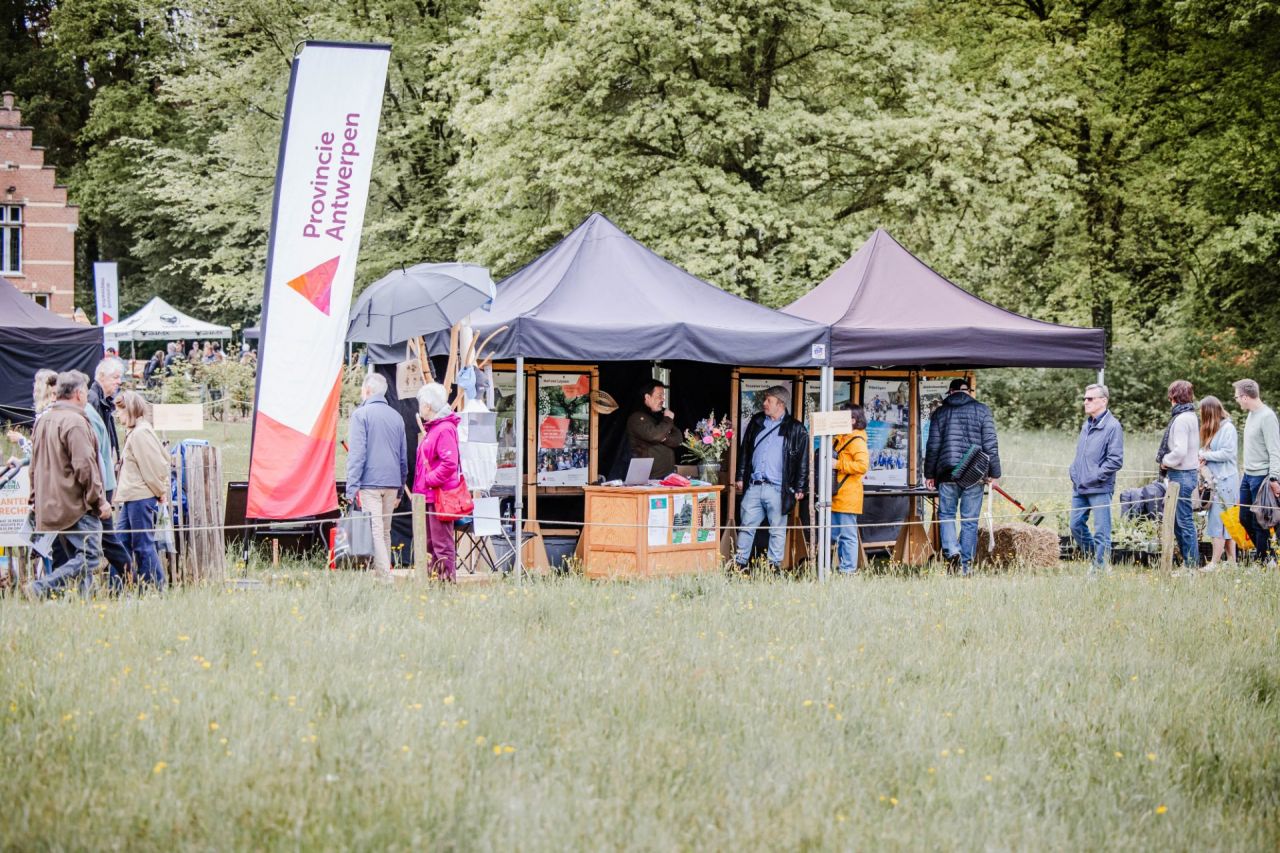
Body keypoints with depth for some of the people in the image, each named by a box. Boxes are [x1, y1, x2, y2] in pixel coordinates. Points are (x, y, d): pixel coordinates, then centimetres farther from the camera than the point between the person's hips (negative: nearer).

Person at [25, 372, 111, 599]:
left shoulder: (43, 421, 15)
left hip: (50, 506, 10)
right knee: (89, 557, -11)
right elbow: (84, 466, -18)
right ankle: (39, 588, -21)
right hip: (78, 504, -9)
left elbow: (35, 466, 22)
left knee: (75, 558, 13)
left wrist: (37, 499, 27)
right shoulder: (75, 422, -14)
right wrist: (99, 500, -12)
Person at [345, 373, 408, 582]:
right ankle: (383, 574, 14)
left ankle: (384, 577, -16)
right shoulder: (396, 417, 14)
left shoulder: (361, 414, -4)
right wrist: (400, 490, 24)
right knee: (385, 532, 12)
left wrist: (352, 487, -11)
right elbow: (404, 457, 19)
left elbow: (356, 453, -11)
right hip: (392, 483, 6)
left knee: (375, 532, -8)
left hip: (369, 482, -6)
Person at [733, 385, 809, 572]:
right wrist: (740, 477, 12)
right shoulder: (756, 422, 13)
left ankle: (774, 566, 9)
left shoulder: (796, 429, 0)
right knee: (747, 526, 5)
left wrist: (800, 488, -4)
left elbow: (803, 460, 0)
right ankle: (740, 563, 10)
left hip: (777, 488, -4)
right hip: (753, 486, 4)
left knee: (777, 530, 3)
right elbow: (745, 451, 17)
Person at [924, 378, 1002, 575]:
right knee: (970, 520, 4)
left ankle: (952, 551, -13)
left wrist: (929, 474, 14)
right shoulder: (982, 410, 3)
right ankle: (966, 565, 3)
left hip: (947, 472, 0)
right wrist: (993, 473, 5)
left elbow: (933, 446, 7)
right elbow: (990, 444, 0)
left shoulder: (941, 412, 7)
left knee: (946, 514, 11)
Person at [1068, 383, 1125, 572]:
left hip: (1100, 489, -8)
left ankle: (1100, 567, 3)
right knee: (1076, 525, 11)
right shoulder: (1086, 425, 15)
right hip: (1079, 488, 8)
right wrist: (1074, 473, 9)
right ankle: (1094, 559, 26)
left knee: (1101, 531, -3)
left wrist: (1093, 478, -16)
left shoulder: (1112, 427, -10)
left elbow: (1116, 461, -14)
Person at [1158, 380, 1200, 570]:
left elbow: (1179, 451, -23)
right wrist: (1167, 461, 8)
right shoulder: (1191, 417, 14)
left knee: (1184, 521, -6)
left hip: (1182, 475, -10)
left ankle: (1192, 564, -3)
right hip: (1189, 472, 10)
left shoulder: (1181, 419, -16)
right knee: (1178, 521, 15)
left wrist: (1165, 462, -7)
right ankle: (1188, 562, 19)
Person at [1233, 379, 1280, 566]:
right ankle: (1262, 550, 28)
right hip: (1248, 475, 9)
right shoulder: (1251, 414, 11)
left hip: (1261, 477, -9)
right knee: (1245, 518, 14)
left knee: (1259, 522, -3)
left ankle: (1264, 559, 6)